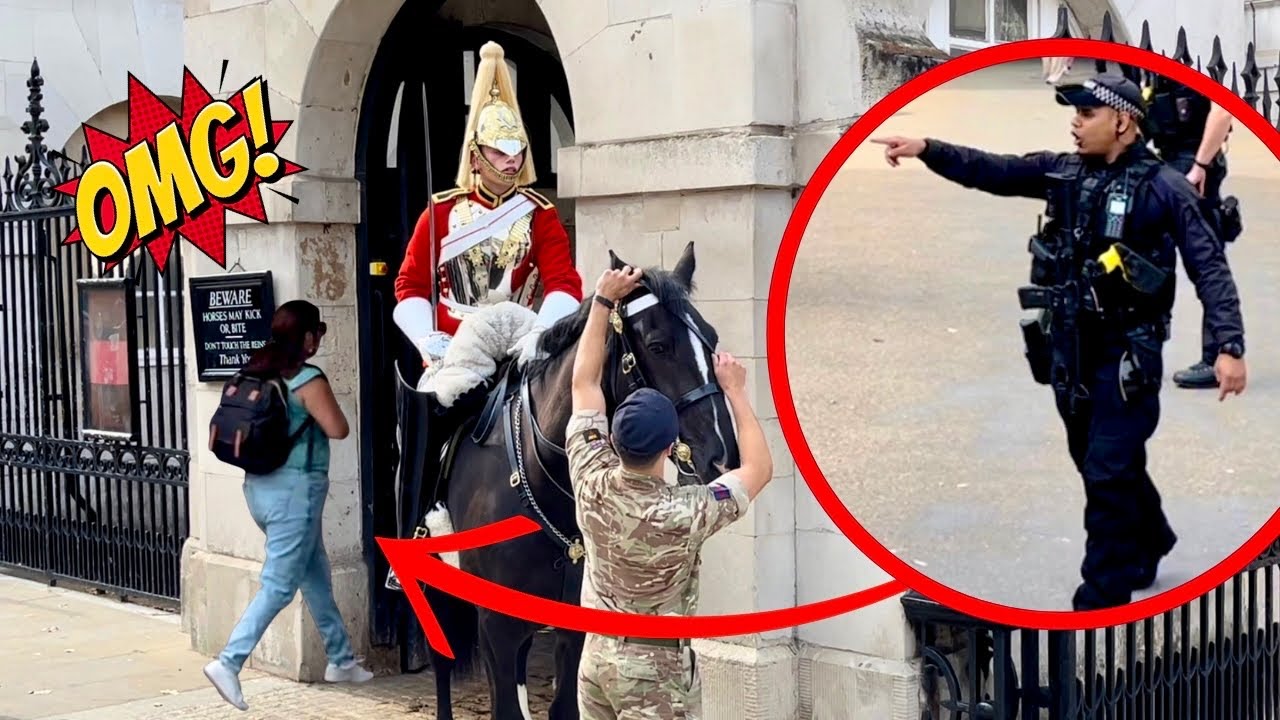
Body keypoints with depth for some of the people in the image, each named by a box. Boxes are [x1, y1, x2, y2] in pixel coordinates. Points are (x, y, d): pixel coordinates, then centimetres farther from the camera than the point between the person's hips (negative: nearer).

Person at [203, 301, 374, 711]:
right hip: (295, 489, -8)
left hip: (260, 486, 8)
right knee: (279, 585, -5)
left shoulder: (257, 373, 6)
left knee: (316, 576, 19)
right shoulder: (307, 380, -14)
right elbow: (338, 429, -14)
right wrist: (326, 401, 4)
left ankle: (340, 660, 30)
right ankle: (228, 663, -14)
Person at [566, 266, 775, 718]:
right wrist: (735, 393, -3)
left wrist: (603, 300, 5)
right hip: (655, 666, -6)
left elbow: (583, 383, 1)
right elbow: (759, 470, -8)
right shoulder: (682, 514, -24)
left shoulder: (591, 483, -11)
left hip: (595, 655, 6)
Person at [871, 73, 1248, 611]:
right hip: (1070, 345, 6)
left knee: (1107, 472, -5)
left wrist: (1229, 347, -20)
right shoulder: (1063, 171, 5)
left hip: (1128, 351, -6)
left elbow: (1209, 268, -12)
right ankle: (1149, 543, 44)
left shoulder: (1163, 186, -11)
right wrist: (926, 149, -10)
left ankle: (1103, 595, 7)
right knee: (1096, 462, 19)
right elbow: (990, 171, 3)